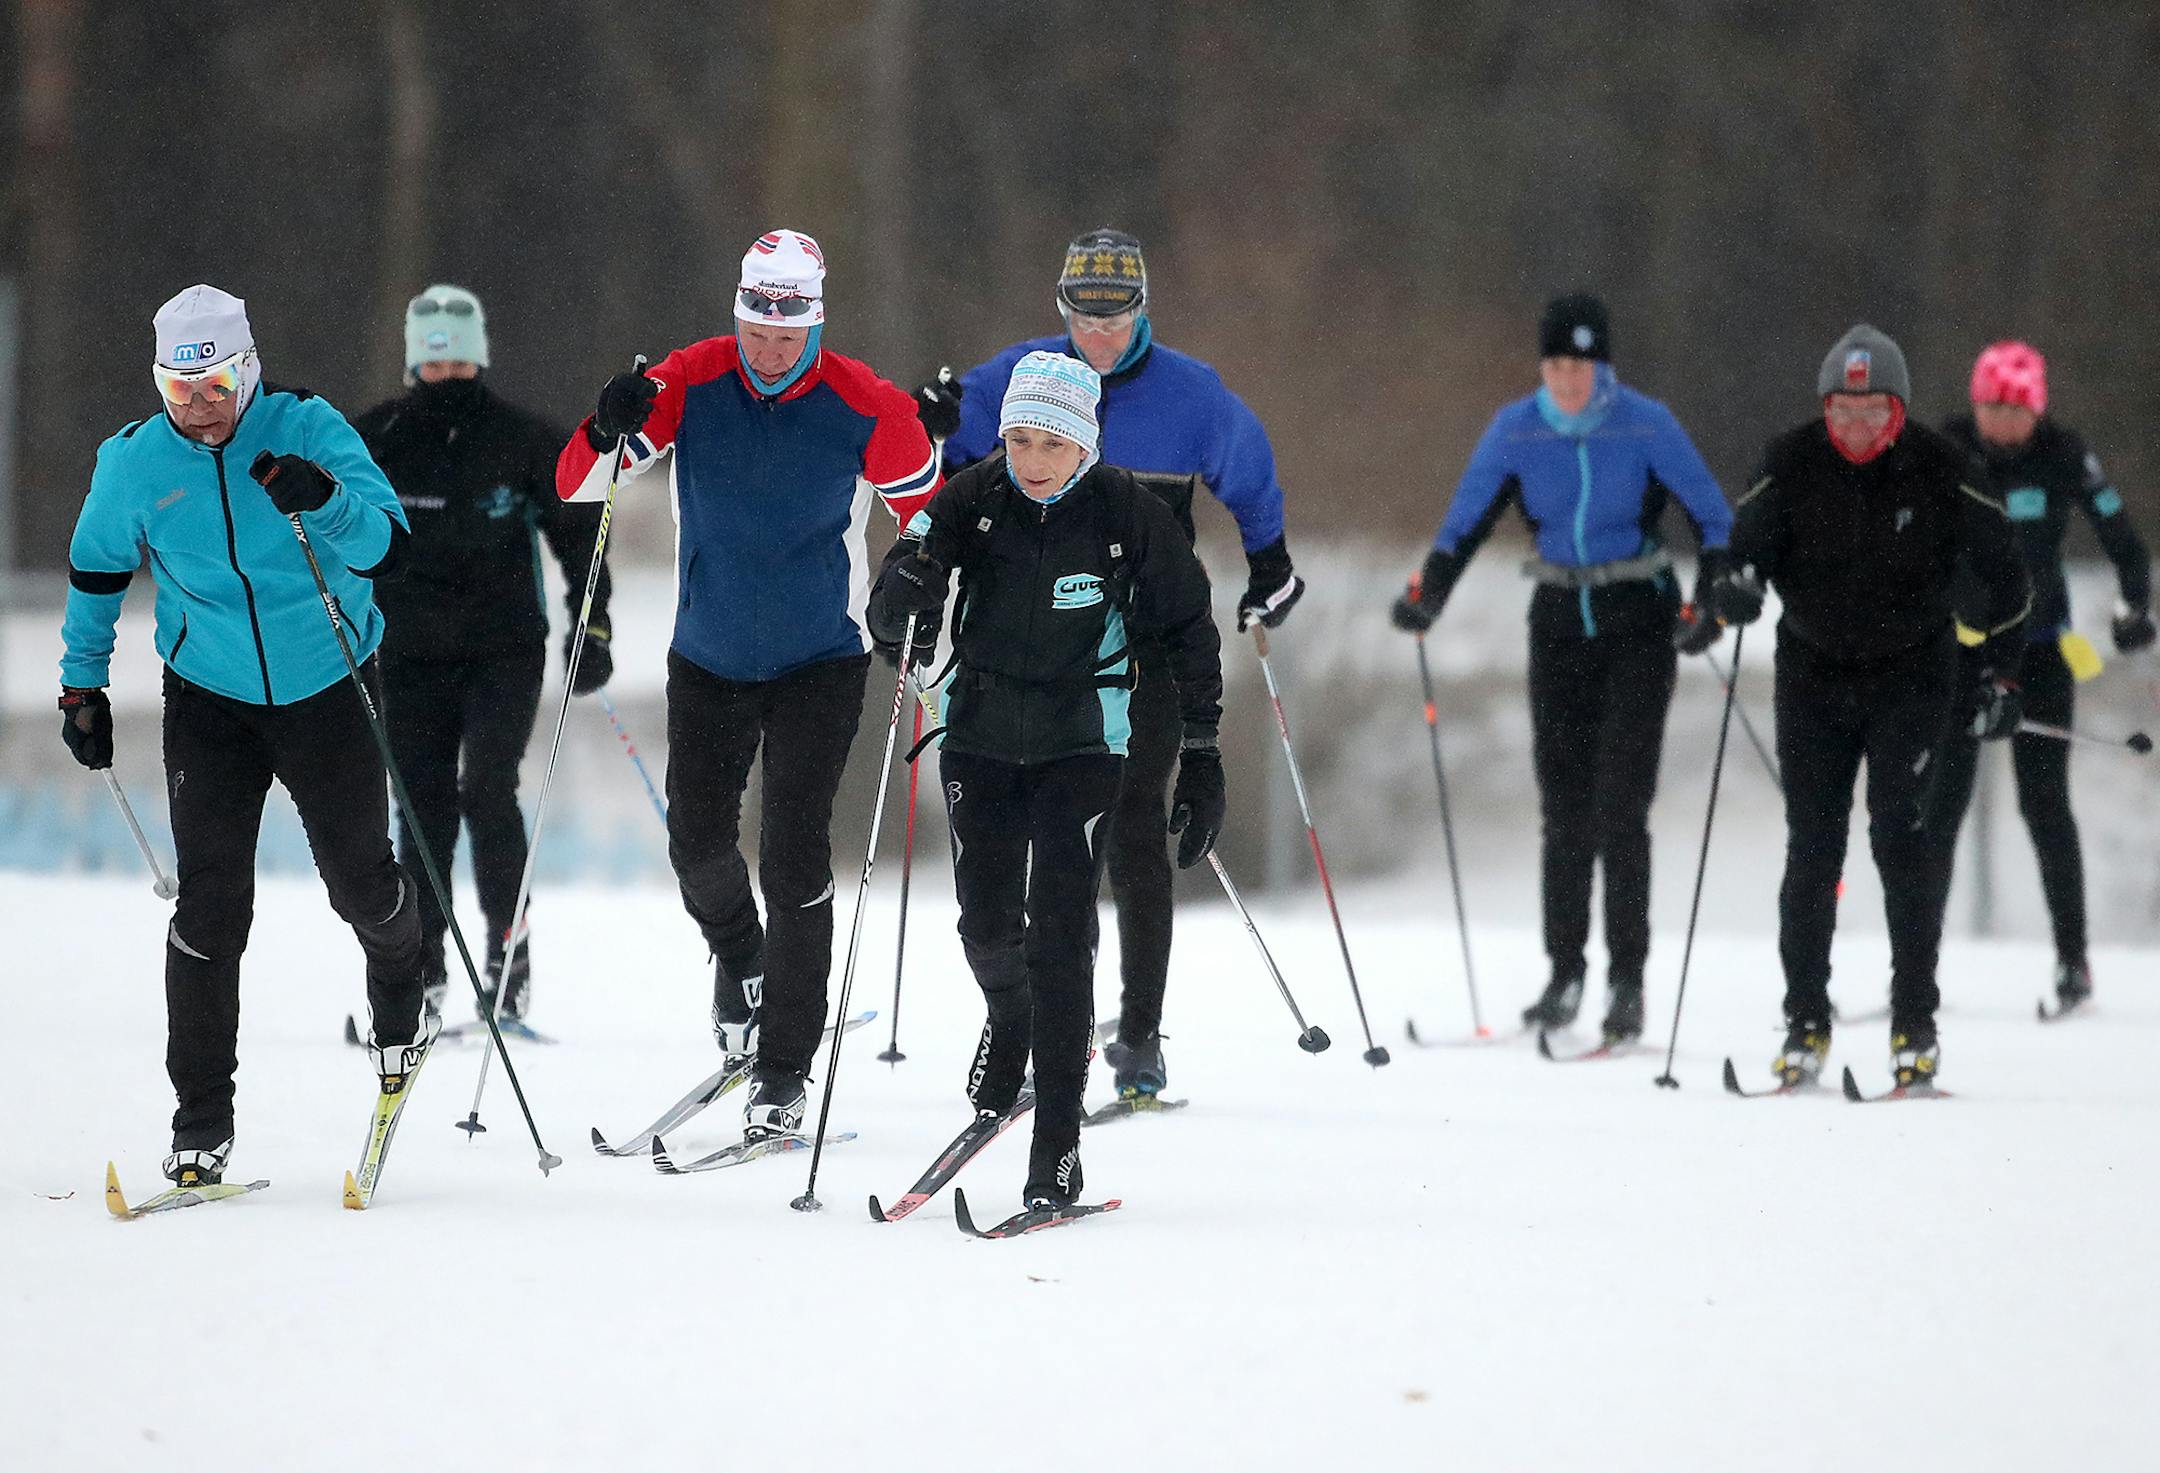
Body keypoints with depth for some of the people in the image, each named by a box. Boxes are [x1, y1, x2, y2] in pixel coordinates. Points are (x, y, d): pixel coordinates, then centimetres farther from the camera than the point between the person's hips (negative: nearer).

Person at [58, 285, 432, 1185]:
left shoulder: (308, 430, -14)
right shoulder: (136, 462, -8)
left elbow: (385, 547, -22)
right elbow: (96, 571, 10)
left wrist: (325, 501, -41)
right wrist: (81, 685, 12)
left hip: (327, 694, -1)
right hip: (211, 701, 1)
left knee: (360, 882, 4)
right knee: (210, 903, -8)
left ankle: (398, 997, 40)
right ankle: (202, 1120, -2)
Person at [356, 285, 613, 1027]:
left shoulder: (523, 439, -1)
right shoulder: (375, 440, 2)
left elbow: (579, 530, 7)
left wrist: (592, 625, -1)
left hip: (504, 650, -2)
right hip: (411, 653, 2)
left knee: (488, 790, -16)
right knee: (425, 807, 0)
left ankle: (510, 948, -8)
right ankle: (423, 971, 5)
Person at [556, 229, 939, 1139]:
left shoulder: (863, 407, -14)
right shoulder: (690, 384, -9)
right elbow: (576, 485, -8)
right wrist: (609, 432, -30)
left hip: (819, 662, -3)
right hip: (710, 656, 3)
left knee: (794, 854, -10)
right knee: (698, 839, 5)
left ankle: (785, 1069, -4)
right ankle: (738, 957, 40)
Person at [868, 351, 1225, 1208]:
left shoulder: (1128, 516, -11)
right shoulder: (974, 499, -8)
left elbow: (1189, 632, 0)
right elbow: (891, 620, -7)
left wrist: (1202, 758, -2)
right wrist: (909, 586, -31)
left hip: (1081, 742, -2)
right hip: (981, 734, 2)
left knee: (1060, 937, -11)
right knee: (988, 925, 3)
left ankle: (1058, 1148, -9)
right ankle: (1008, 1018, 39)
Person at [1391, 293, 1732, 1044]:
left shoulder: (1645, 425, -12)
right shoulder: (1516, 430, -3)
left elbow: (1713, 518, -7)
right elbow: (1466, 521, 2)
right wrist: (1426, 594, -14)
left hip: (1638, 621, -3)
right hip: (1560, 620, 3)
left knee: (1620, 804, -9)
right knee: (1563, 803, 3)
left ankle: (1627, 978, -4)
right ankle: (1565, 972, 11)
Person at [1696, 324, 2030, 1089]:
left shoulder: (1940, 468, -11)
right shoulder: (1790, 464, -9)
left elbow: (2002, 573, -1)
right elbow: (1746, 546, -4)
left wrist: (1998, 676, -2)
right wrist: (1733, 589, -28)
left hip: (1912, 673, -2)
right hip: (1815, 673, 2)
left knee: (1898, 831, -15)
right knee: (1811, 846, -1)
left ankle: (1916, 1024, -10)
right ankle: (1806, 1022, 9)